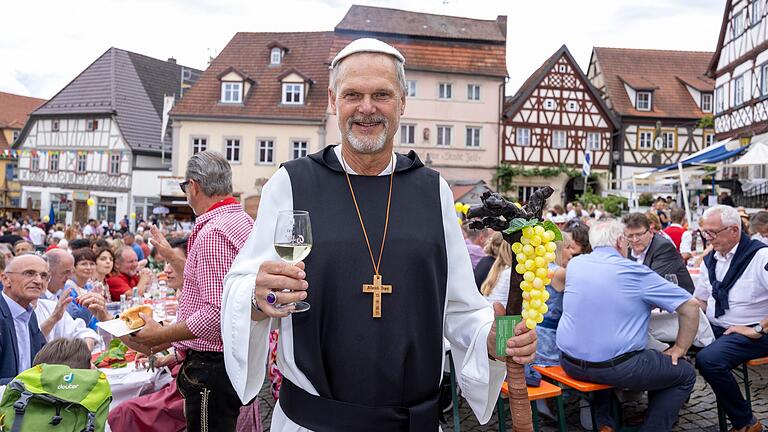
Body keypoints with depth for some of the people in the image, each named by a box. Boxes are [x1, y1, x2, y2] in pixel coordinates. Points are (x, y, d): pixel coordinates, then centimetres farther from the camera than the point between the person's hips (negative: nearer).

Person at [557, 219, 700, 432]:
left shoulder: (574, 264, 4)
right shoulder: (635, 272, -9)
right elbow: (690, 305, -6)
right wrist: (680, 348, 6)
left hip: (570, 365, 5)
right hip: (616, 368, -5)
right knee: (685, 374, 16)